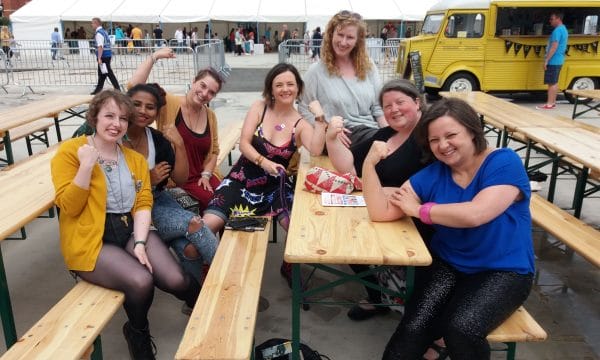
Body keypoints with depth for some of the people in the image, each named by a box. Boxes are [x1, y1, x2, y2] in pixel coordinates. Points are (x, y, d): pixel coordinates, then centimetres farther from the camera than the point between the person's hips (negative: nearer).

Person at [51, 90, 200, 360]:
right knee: (141, 281, -28)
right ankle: (138, 333, 5)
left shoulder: (135, 159, 12)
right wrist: (87, 165, -19)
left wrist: (140, 242, -12)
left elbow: (143, 203, 3)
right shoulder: (70, 151, -2)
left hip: (131, 230, 4)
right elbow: (69, 207, -10)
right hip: (90, 240, -4)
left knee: (177, 281, -17)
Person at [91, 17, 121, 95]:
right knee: (101, 73, 14)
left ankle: (117, 88, -2)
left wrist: (99, 58, -24)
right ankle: (98, 89, 22)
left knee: (108, 73, -5)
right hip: (107, 55, 10)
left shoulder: (98, 33, -13)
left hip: (103, 56, -10)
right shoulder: (104, 31, 15)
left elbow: (100, 47, -22)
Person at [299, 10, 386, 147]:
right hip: (340, 137, -5)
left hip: (370, 130, 5)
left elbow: (378, 106, 14)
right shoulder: (316, 71, 1)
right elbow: (304, 110, 1)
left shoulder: (368, 66, 13)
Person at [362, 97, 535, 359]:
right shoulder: (432, 175, 1)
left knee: (462, 329, -28)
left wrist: (419, 210, -12)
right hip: (446, 264, 3)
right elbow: (380, 213, -7)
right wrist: (370, 163, -19)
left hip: (503, 272, -2)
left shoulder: (504, 163, -12)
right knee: (413, 329, -23)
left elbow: (473, 215, -27)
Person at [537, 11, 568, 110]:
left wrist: (546, 60, -20)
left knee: (551, 83, -7)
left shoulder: (557, 30, -16)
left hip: (553, 61, -10)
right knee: (554, 82, 14)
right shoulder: (564, 29, 17)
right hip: (558, 60, 10)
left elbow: (554, 47, -22)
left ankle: (549, 104, -5)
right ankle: (553, 102, 20)